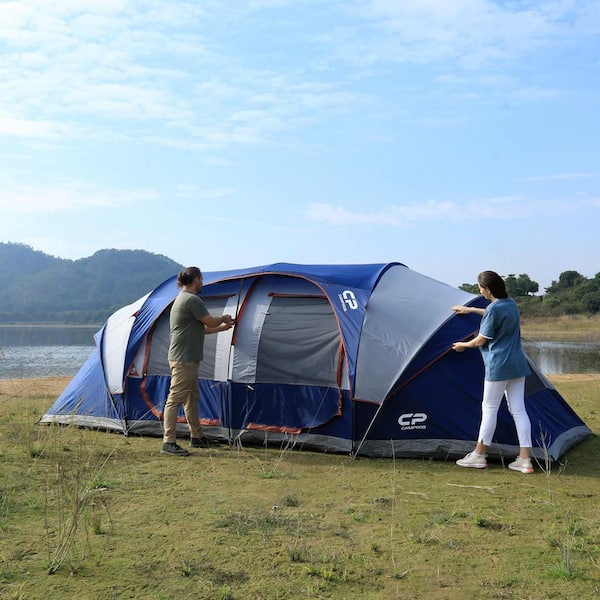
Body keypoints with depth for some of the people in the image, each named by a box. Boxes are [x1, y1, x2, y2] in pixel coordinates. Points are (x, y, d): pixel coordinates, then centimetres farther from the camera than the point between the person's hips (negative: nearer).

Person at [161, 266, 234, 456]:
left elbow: (200, 329, 24)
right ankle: (168, 443, -9)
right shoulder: (192, 300, -14)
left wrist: (222, 327, 28)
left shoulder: (181, 299, 19)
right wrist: (224, 318, 7)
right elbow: (211, 322, -14)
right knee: (175, 398, -10)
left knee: (192, 398, 18)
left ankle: (197, 438, 28)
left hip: (188, 358, 11)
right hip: (184, 359, -11)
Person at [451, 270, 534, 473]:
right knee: (518, 410, 7)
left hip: (499, 365, -8)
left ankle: (479, 455, 13)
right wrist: (471, 310, 36)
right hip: (518, 364, 8)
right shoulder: (511, 304, 10)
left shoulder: (493, 308, -16)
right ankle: (524, 460, 7)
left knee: (489, 408, 3)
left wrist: (462, 345, 8)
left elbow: (481, 341, -10)